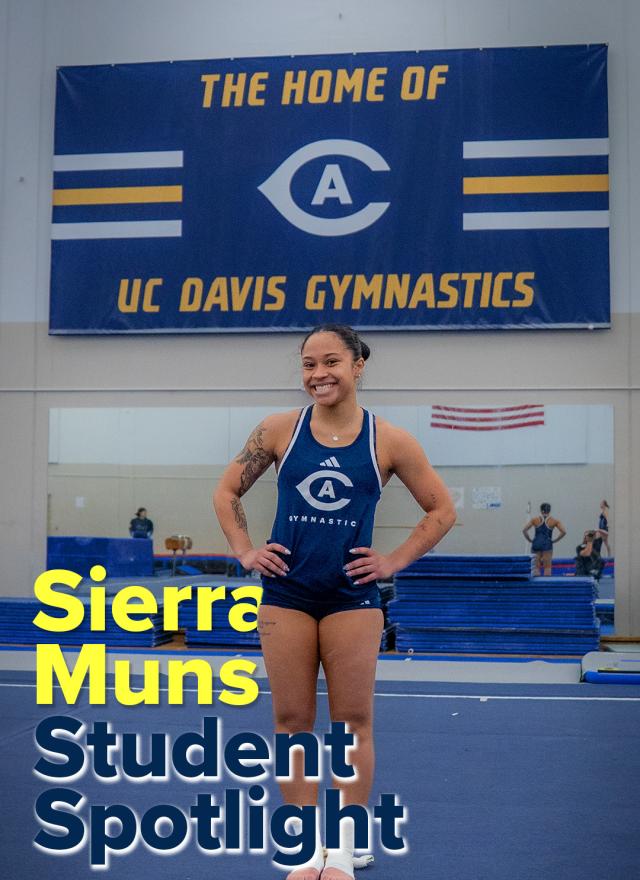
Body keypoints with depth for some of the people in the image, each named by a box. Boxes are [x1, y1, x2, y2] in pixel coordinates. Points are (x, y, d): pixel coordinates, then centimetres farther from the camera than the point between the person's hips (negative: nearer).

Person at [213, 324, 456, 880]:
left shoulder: (389, 441, -4)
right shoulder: (280, 430, 0)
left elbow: (442, 510, 6)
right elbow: (227, 491, 12)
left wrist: (394, 562, -1)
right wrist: (245, 551, 2)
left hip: (352, 598, -1)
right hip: (286, 595, 1)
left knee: (353, 722, 2)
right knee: (292, 721, 5)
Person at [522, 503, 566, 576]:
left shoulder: (535, 520, 5)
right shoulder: (554, 521, 3)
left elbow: (524, 530, -2)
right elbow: (563, 532, -5)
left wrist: (530, 540, 7)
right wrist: (554, 540, 3)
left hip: (536, 544, 2)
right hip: (547, 545, -1)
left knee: (537, 567, 7)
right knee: (547, 567, 1)